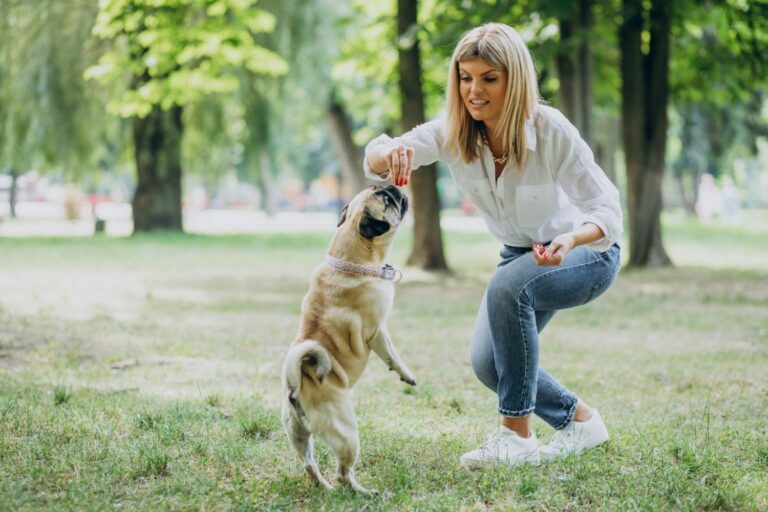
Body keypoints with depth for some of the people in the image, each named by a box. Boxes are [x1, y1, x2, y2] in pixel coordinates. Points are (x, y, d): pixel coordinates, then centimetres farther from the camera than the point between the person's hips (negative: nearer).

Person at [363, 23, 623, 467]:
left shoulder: (550, 130, -29)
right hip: (522, 255, 6)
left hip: (587, 251, -6)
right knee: (488, 363, -8)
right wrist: (390, 154, -52)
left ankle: (517, 436, -24)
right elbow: (376, 160, -27)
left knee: (506, 288, -34)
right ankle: (579, 420, 17)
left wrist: (570, 239, -49)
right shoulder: (454, 131, -17)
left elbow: (607, 207, -27)